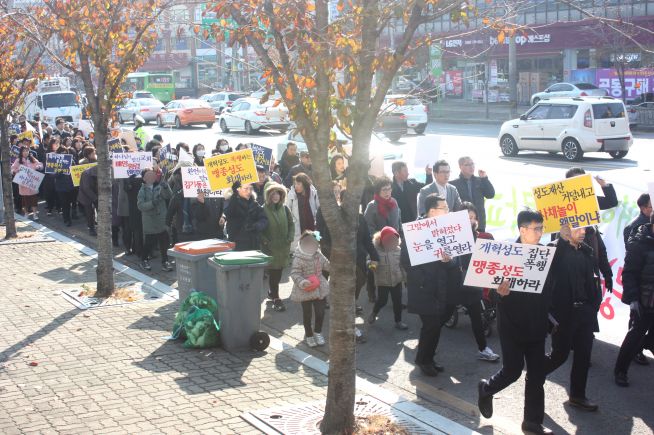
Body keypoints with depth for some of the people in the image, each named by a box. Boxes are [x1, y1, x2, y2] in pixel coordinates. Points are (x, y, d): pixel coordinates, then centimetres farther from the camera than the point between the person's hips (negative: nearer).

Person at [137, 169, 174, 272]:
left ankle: (165, 261, 9)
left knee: (164, 242, -1)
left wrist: (166, 188, -26)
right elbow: (140, 205, -10)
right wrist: (152, 203, -23)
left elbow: (169, 196, -8)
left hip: (162, 220, 1)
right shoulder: (143, 190, 0)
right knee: (149, 242, 2)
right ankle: (144, 260, 22)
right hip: (149, 222, -1)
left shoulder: (160, 187, 3)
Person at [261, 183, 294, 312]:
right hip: (270, 247, -4)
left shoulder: (284, 208, 5)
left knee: (279, 271, 12)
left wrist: (290, 237, 0)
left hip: (283, 246, 4)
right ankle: (276, 299, 0)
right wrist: (264, 240, -12)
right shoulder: (264, 210, -7)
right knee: (273, 272, -4)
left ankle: (272, 292, 31)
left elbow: (291, 224, 12)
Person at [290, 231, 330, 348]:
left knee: (320, 312, 6)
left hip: (319, 289, 5)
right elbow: (294, 273, -18)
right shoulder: (298, 259, -17)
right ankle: (309, 335, 27)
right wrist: (301, 282, -33)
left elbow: (327, 265, 14)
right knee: (307, 314, 8)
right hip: (305, 291, -5)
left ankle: (318, 332, 30)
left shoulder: (319, 256, 1)